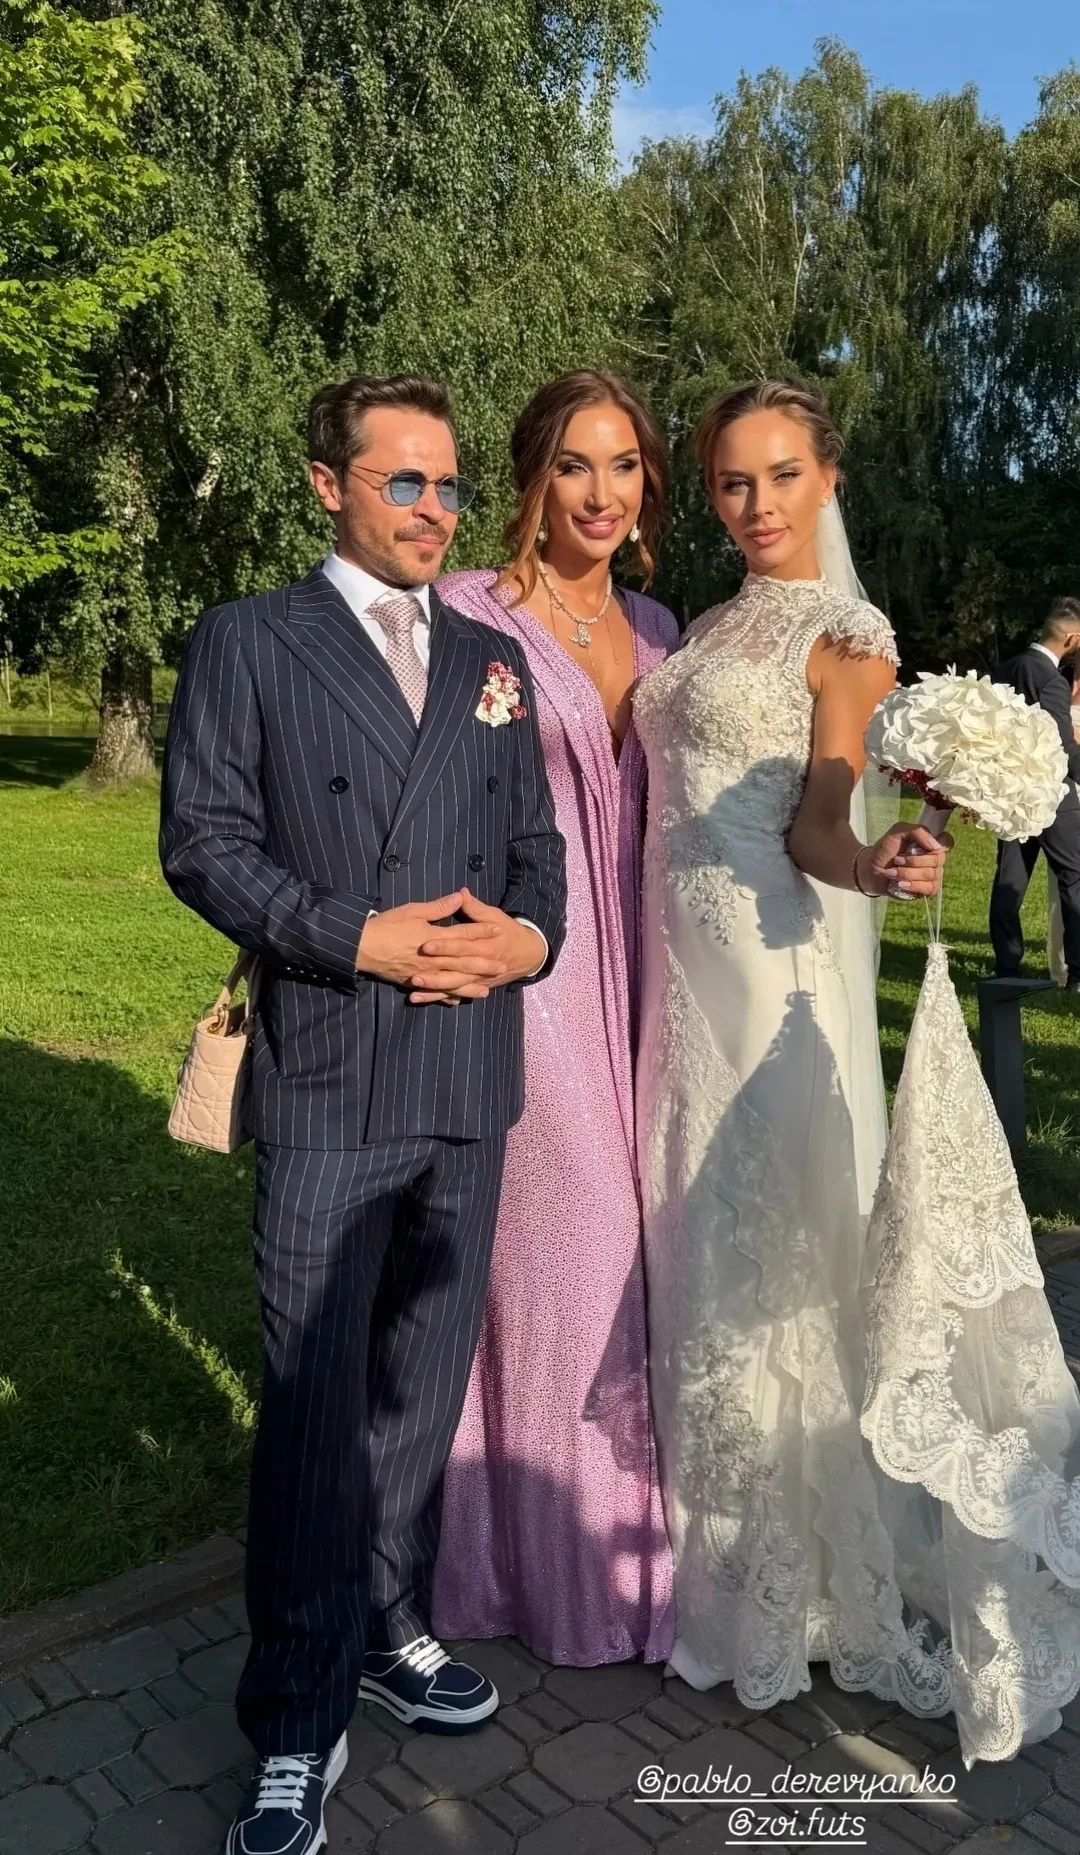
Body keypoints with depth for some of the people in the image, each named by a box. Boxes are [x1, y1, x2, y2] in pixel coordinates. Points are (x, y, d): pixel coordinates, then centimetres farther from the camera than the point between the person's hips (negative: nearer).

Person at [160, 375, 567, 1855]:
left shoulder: (495, 663, 15)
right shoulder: (248, 642, 1)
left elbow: (538, 838, 15)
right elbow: (203, 842, -6)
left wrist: (535, 932, -6)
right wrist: (354, 940, -16)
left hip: (472, 1080, 5)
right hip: (327, 1081, -4)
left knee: (426, 1386, 16)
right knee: (316, 1405, 1)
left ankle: (387, 1628, 37)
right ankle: (299, 1726, 17)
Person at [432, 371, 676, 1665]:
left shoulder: (656, 626, 13)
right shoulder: (469, 613, -6)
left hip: (636, 968, 6)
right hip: (526, 966, -5)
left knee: (635, 1240, 12)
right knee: (556, 1244, 2)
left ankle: (629, 1530, 33)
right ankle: (550, 1560, 25)